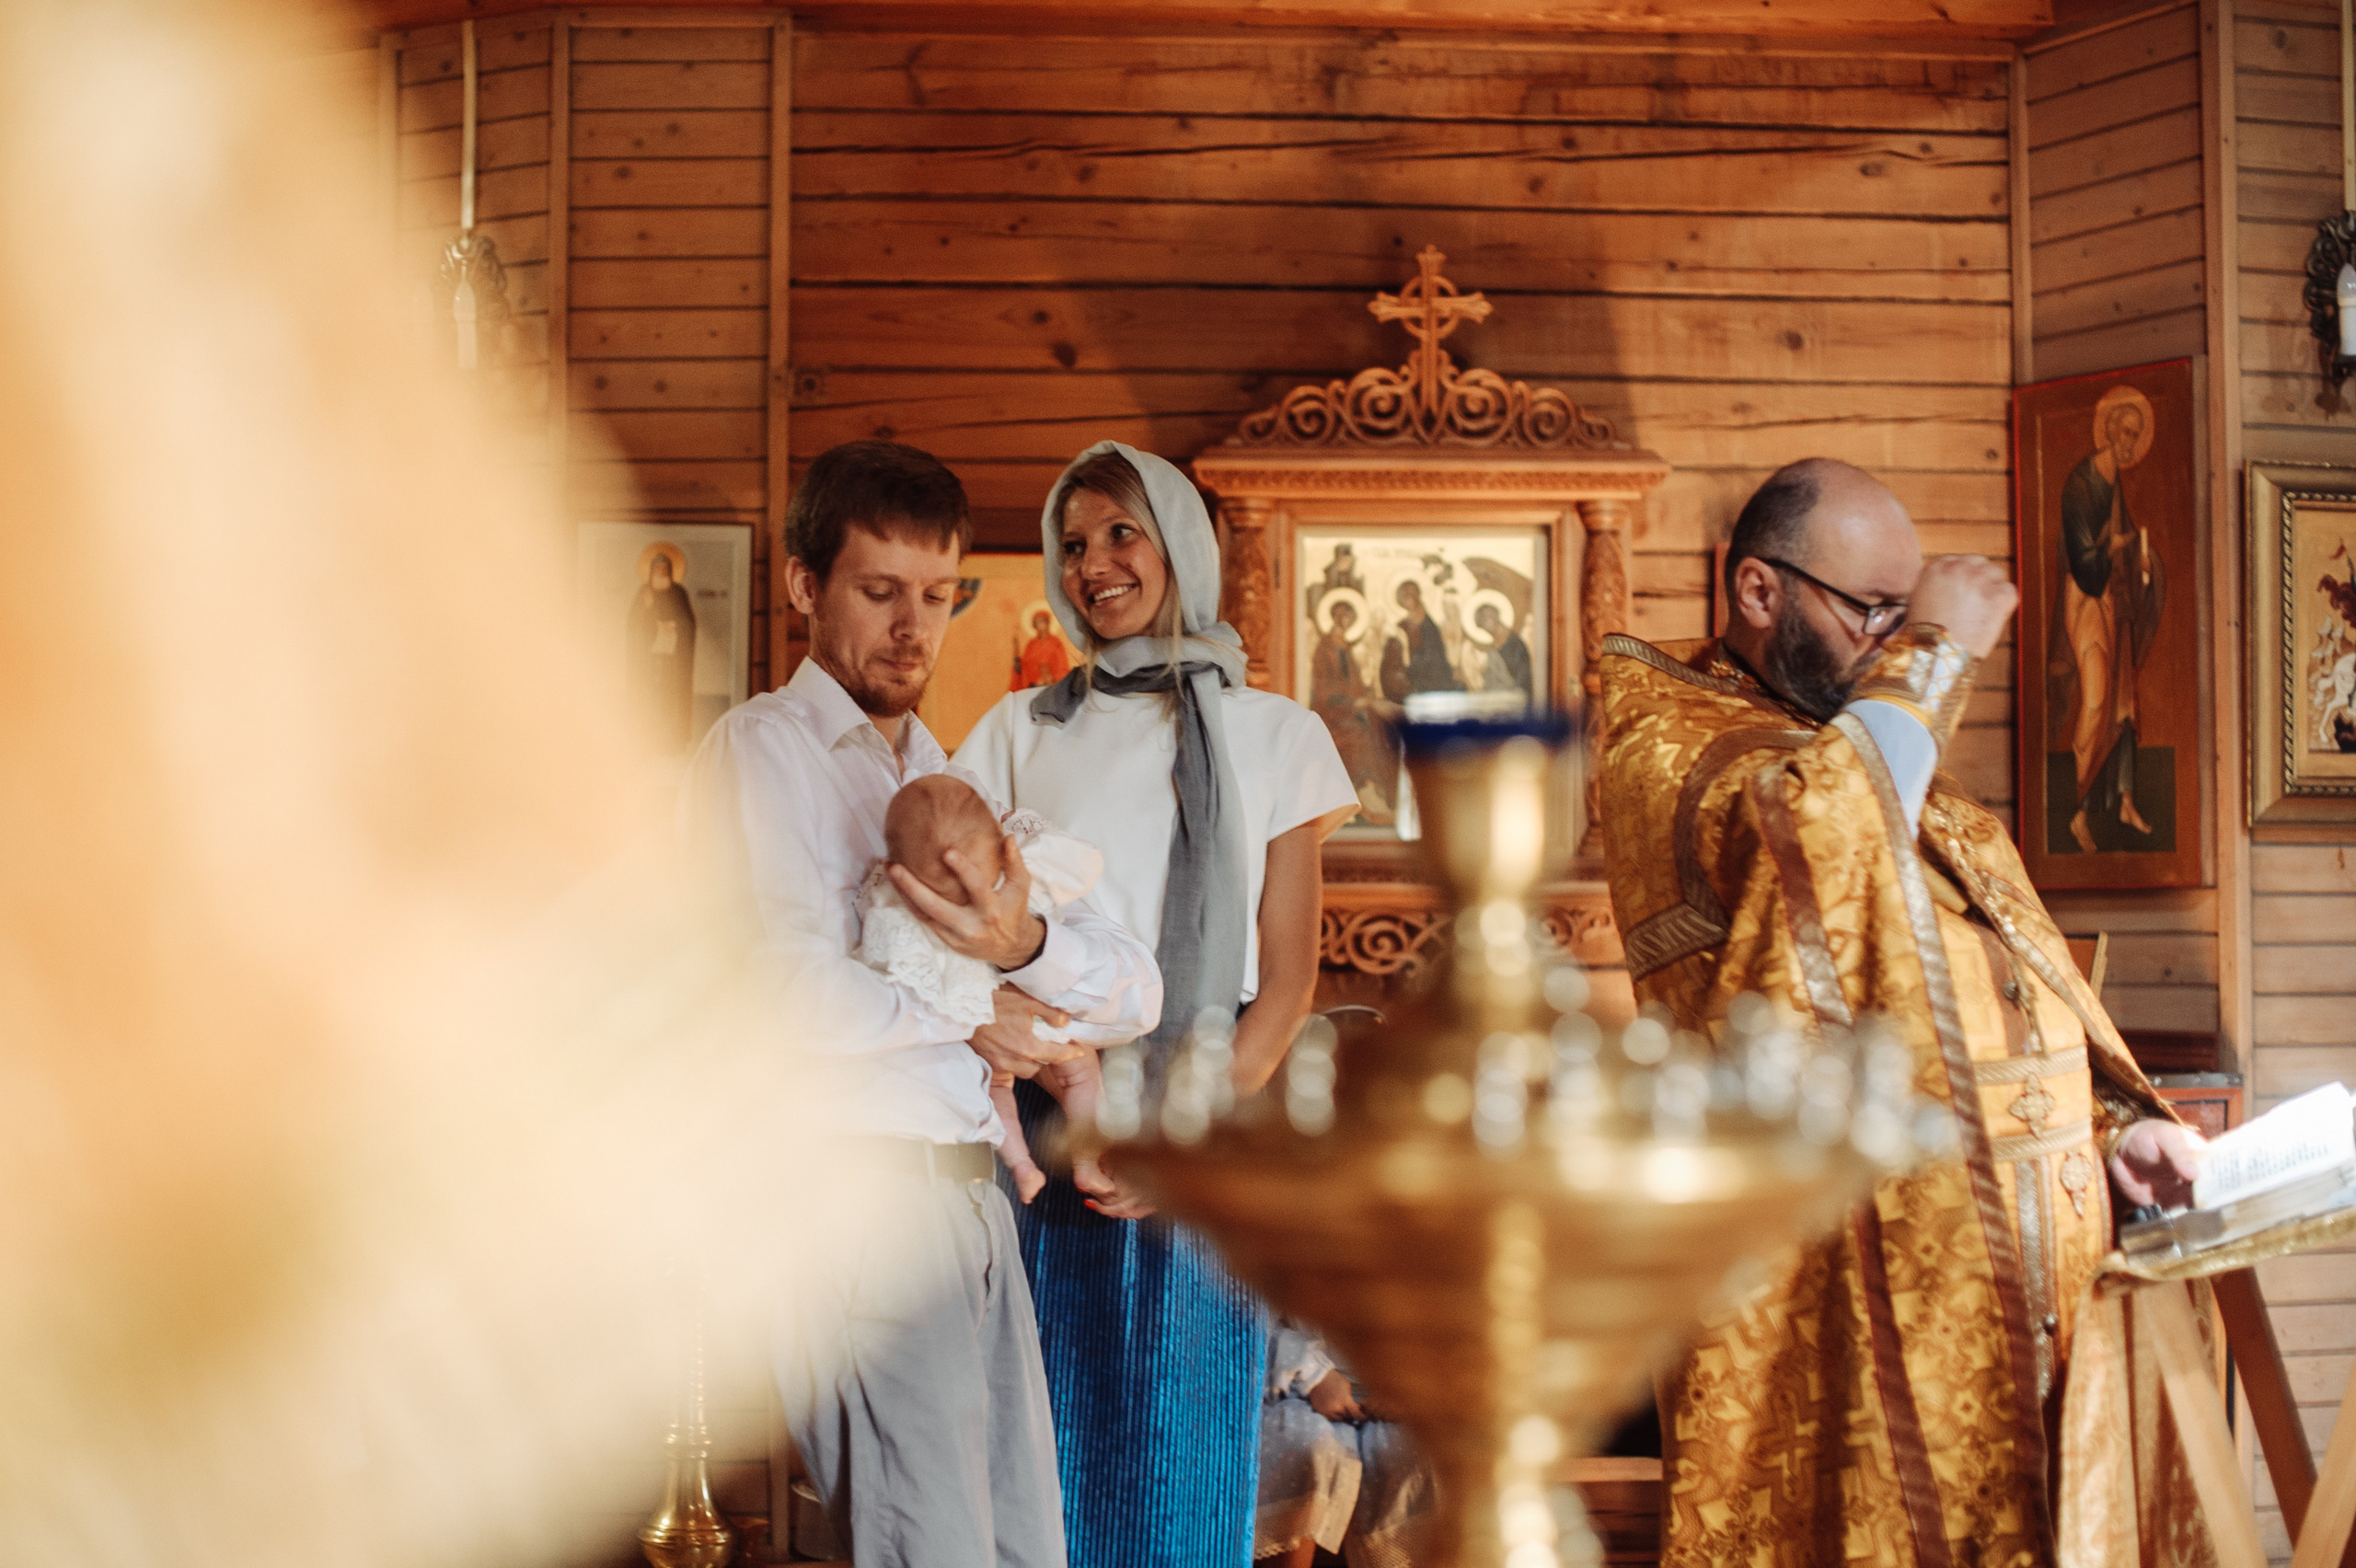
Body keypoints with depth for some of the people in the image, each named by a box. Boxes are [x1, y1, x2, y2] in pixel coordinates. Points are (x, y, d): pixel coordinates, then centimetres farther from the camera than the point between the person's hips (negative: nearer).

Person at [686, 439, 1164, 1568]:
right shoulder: (762, 749, -1)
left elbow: (1136, 989, 11)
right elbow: (801, 996, -17)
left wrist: (1025, 947, -11)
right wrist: (973, 1028, -1)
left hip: (973, 1201, 7)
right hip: (855, 1190, -7)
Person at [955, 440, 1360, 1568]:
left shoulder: (1270, 734, 8)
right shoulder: (1019, 732, 12)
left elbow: (1288, 976, 3)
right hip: (1044, 1130, 1)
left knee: (1183, 1462, 2)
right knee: (1046, 1448, 1)